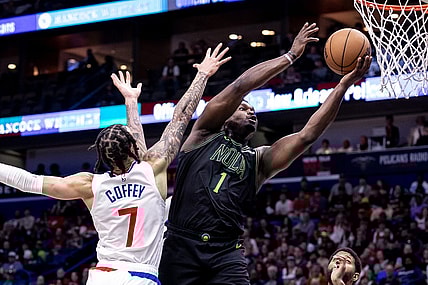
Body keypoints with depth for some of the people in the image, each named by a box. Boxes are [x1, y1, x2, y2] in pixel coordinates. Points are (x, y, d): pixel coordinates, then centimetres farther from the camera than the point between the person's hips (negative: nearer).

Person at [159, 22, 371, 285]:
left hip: (226, 253, 2)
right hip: (182, 245, -2)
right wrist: (291, 55, 2)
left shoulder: (258, 160, 18)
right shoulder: (205, 134, 11)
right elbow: (241, 86, -1)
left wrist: (344, 85, 0)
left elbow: (307, 135, 6)